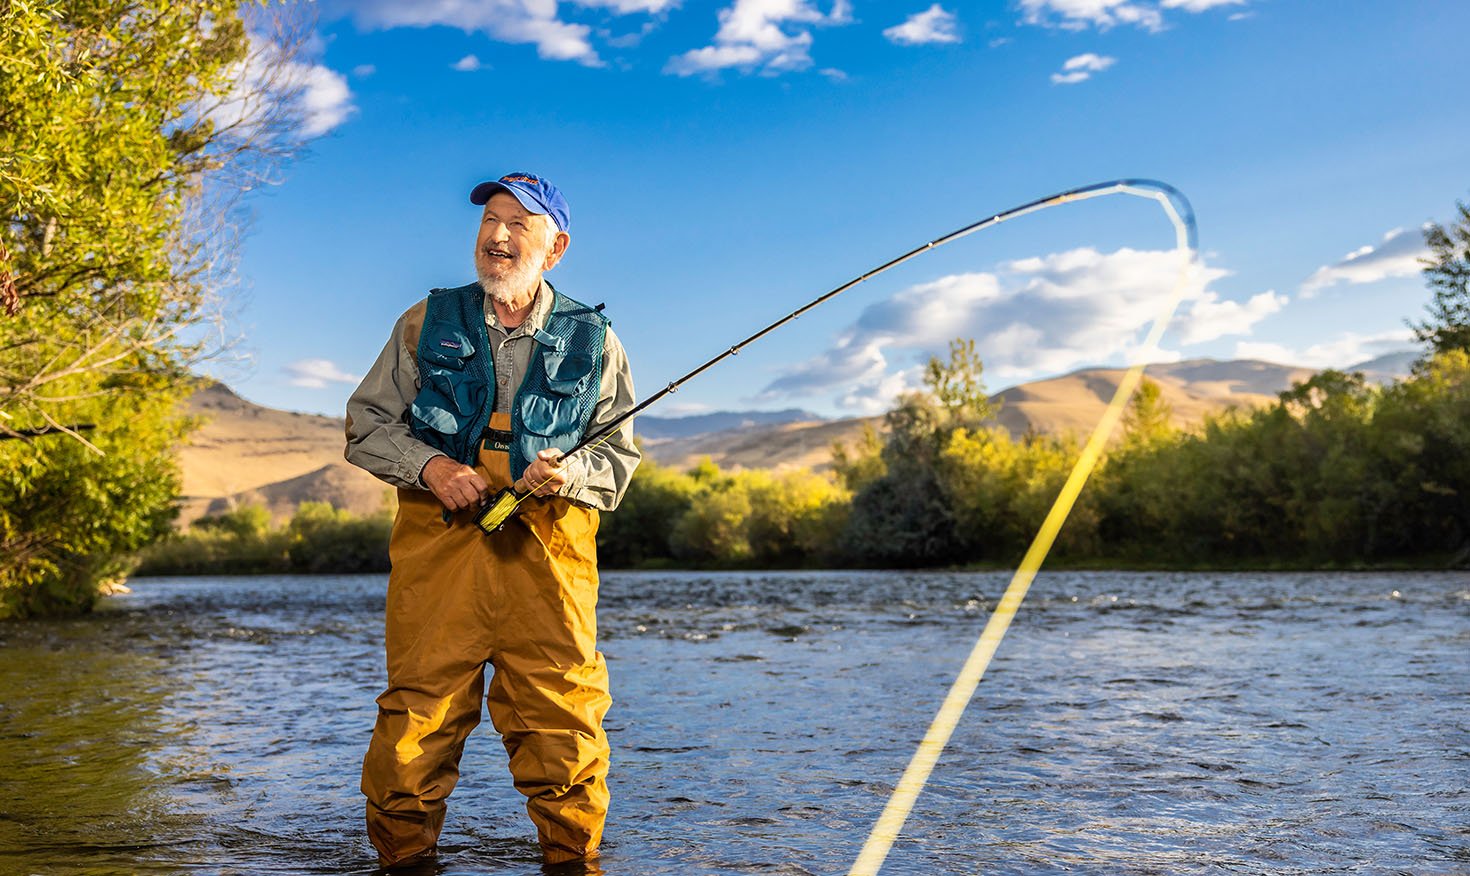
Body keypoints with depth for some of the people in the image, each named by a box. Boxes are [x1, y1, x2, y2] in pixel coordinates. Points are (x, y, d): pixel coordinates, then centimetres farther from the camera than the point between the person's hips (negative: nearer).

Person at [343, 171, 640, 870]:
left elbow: (619, 456, 13)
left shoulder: (593, 341, 11)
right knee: (420, 707, -4)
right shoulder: (428, 323, 12)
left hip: (551, 548, 0)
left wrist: (570, 473, -9)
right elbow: (366, 424, 12)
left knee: (561, 716, -4)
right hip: (439, 533, 0)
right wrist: (430, 466, -6)